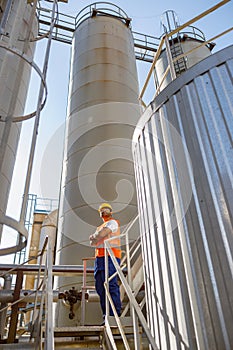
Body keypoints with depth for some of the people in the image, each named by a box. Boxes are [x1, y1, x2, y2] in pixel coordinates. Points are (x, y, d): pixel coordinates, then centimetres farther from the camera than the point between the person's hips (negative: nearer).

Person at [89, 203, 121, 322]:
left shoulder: (112, 222, 5)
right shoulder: (100, 227, 30)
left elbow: (103, 233, -11)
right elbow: (93, 238, 17)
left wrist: (94, 238, 6)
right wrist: (93, 237, -5)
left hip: (110, 255, -9)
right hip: (99, 258, 9)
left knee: (111, 285, -15)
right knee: (100, 287, 4)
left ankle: (115, 314, -15)